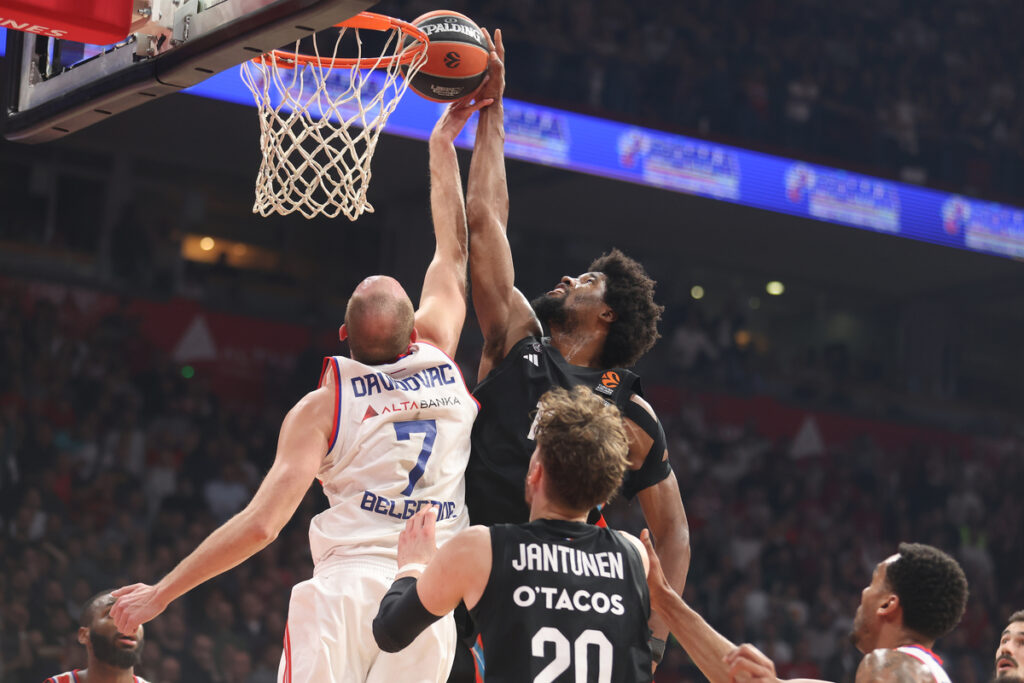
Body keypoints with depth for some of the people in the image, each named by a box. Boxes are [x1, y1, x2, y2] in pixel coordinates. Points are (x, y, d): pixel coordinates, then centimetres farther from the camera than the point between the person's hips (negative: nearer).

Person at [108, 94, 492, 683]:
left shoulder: (324, 406, 4)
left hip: (348, 584, -3)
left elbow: (262, 524, -4)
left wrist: (161, 593, 4)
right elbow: (455, 251, 28)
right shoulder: (439, 360, 13)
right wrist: (443, 146, 37)